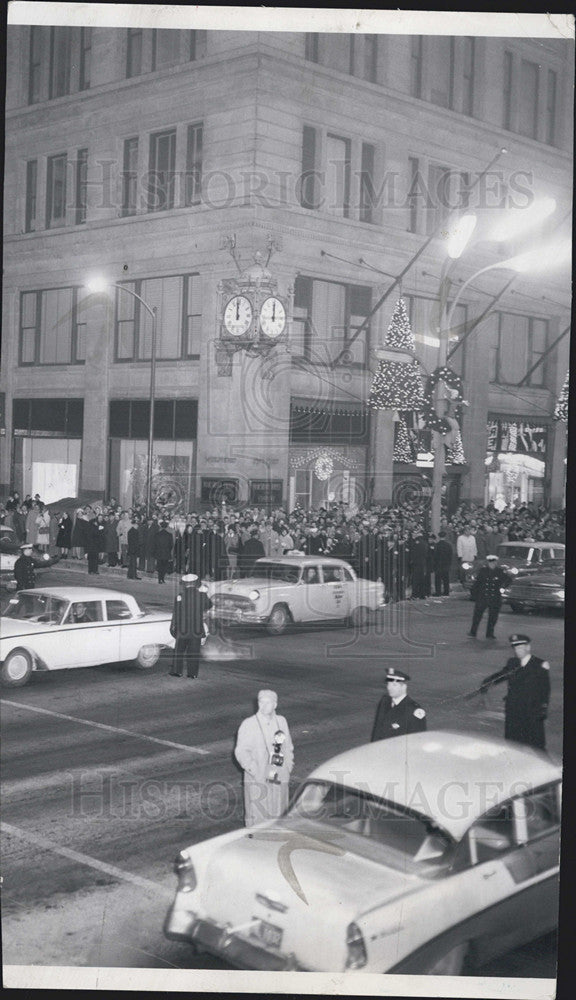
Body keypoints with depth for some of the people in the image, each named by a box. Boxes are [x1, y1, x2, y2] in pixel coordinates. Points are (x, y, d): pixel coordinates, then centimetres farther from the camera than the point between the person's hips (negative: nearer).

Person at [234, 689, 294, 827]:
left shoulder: (281, 721, 9)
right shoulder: (248, 724, -5)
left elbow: (288, 747, 20)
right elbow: (241, 752, -8)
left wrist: (288, 767, 8)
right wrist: (255, 771, -15)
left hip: (279, 779, 4)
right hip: (256, 781, -4)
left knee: (278, 817, 9)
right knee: (257, 819, -5)